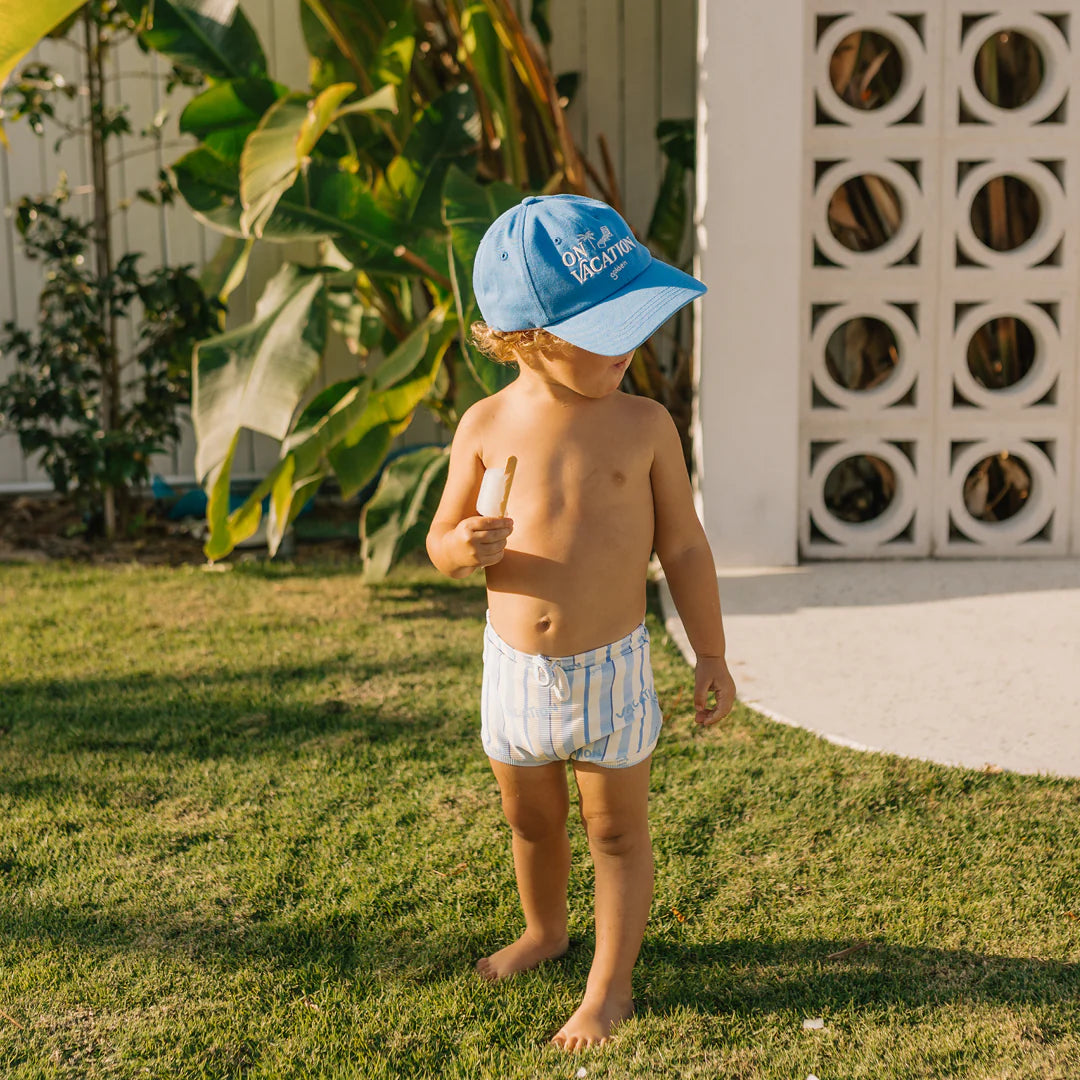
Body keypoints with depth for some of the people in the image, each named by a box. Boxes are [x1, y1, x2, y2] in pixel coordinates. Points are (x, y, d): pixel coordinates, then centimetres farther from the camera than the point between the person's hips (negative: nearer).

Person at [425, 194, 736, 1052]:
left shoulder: (644, 425, -10)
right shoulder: (488, 424, -8)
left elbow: (684, 547, -3)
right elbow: (441, 543, 1)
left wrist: (712, 656, 1)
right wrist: (463, 547, -23)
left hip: (611, 668, -2)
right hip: (515, 668, 2)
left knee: (616, 830, 10)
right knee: (530, 821, 22)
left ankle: (611, 983, 27)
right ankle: (545, 930, 49)